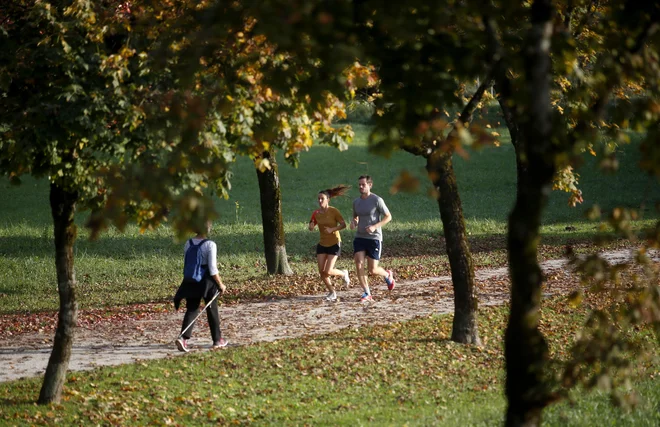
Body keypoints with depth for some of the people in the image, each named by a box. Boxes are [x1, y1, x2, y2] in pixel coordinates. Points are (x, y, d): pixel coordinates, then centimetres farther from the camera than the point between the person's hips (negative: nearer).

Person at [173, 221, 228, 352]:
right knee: (212, 310, 11)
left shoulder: (188, 244, 3)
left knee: (191, 310, 5)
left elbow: (186, 265, 10)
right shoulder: (210, 245, -15)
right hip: (207, 282, -4)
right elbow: (212, 269, -15)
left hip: (190, 282, 4)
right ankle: (217, 340, 23)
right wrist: (220, 284, -6)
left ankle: (183, 337, -14)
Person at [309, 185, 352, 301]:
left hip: (334, 244, -5)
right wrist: (311, 226, -15)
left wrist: (332, 229, -28)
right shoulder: (316, 213, -1)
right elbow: (311, 227, 9)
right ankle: (332, 293, 16)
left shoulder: (334, 211, -14)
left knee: (328, 271, -13)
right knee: (321, 271, -3)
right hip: (322, 244, 5)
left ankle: (343, 273, 20)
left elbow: (343, 224, -12)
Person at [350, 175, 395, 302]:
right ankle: (366, 293, -3)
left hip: (374, 238, -5)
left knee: (372, 270, -4)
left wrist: (375, 226, -19)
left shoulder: (377, 200, -9)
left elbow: (388, 217, -6)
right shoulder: (356, 202, 8)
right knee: (358, 265, -13)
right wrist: (353, 222, 0)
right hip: (360, 238, 5)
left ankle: (387, 275, 30)